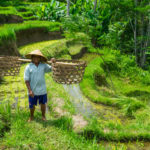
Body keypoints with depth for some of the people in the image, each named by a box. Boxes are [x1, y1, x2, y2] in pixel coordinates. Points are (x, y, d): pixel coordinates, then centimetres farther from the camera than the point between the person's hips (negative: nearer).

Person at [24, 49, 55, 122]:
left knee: (43, 104, 15)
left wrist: (53, 63, -25)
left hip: (42, 90, 2)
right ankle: (31, 116, 37)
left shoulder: (43, 65, 0)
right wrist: (30, 90, -14)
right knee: (32, 105, 12)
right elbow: (26, 80, -8)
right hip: (32, 91, -1)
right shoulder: (28, 67, -7)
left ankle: (43, 116, 37)